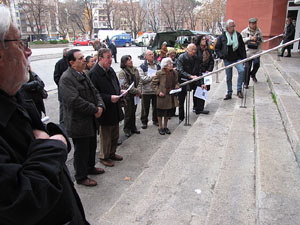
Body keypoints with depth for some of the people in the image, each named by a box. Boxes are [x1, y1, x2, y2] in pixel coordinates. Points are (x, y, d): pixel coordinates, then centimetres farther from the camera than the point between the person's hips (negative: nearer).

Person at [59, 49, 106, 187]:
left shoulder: (83, 75, 11)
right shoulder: (66, 78, -19)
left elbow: (95, 92, 14)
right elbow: (75, 101, -28)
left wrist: (100, 106, -6)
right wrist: (95, 110, -20)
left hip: (91, 121, 9)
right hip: (79, 123, -9)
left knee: (92, 146, 23)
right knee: (81, 151, 6)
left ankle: (90, 167, 44)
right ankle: (81, 177, 24)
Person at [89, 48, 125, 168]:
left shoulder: (110, 70, 7)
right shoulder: (93, 73, -19)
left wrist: (120, 91, 2)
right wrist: (109, 98, -26)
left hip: (115, 109, 8)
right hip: (105, 111, -8)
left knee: (115, 135, 21)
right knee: (105, 136, 8)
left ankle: (112, 153, 40)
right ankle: (104, 157, 28)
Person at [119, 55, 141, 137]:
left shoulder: (135, 69, 7)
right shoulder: (122, 72, -13)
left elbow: (139, 81, 10)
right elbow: (125, 85, -18)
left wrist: (139, 91, -6)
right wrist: (136, 91, -17)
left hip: (135, 95, 5)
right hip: (127, 96, -5)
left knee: (133, 112, 16)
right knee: (128, 113, 3)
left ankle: (133, 127, 30)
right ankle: (127, 129, 18)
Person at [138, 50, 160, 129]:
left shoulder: (158, 66, 10)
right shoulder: (142, 67, -3)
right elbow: (142, 78, -14)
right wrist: (151, 77, -15)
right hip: (146, 91, -3)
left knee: (156, 107, 13)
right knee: (145, 108, 6)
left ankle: (155, 120, 30)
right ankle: (144, 122, 20)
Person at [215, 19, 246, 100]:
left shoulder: (238, 35, 5)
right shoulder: (222, 37, 1)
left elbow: (242, 48, 10)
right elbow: (217, 48, 6)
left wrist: (244, 58, 5)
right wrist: (221, 56, -8)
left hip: (237, 59, 0)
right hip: (227, 60, 0)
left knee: (241, 70, -24)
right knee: (228, 77, 6)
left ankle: (239, 90, -12)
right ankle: (229, 93, 20)